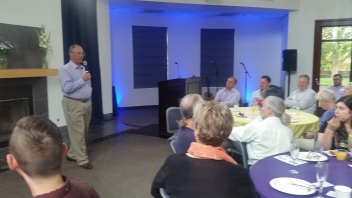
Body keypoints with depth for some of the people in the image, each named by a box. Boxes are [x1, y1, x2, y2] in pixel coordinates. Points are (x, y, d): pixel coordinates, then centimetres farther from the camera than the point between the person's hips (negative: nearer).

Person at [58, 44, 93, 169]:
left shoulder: (83, 69, 15)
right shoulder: (65, 69, -9)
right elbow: (67, 88, -21)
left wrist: (89, 101, 14)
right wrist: (82, 80, -20)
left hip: (86, 103, 8)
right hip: (73, 104, -8)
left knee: (83, 132, 12)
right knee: (78, 132, -5)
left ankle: (72, 154, 27)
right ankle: (82, 160, 1)